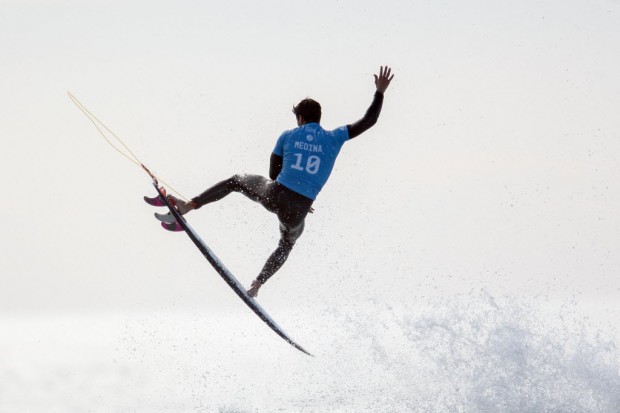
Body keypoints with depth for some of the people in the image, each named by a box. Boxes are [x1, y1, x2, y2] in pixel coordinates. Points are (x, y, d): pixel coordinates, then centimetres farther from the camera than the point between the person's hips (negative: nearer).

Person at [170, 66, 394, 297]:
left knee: (235, 181, 29)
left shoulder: (288, 136, 8)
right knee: (286, 245, 34)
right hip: (298, 210, 0)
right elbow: (368, 121, 11)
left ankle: (188, 206, 15)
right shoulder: (333, 139, 6)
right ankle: (256, 285, 21)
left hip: (274, 196, 0)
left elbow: (273, 173, 12)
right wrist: (380, 92, 20)